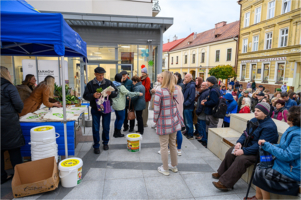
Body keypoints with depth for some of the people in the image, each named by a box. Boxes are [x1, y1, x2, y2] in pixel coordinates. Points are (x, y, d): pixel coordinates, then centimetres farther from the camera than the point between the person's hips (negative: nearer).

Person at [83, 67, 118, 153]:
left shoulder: (108, 82, -1)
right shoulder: (90, 84, -3)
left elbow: (116, 92, 0)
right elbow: (85, 96, -4)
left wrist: (111, 93, -22)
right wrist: (93, 95, -24)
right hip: (95, 109, -1)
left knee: (106, 127, 13)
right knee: (95, 129, 5)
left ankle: (105, 143, 34)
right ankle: (96, 146, 20)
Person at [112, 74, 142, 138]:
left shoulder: (113, 84, 6)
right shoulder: (121, 86, -20)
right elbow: (128, 93, -23)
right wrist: (138, 94, -16)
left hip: (115, 105, 9)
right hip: (120, 106, -9)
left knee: (118, 118, 19)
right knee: (121, 118, 5)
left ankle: (115, 132, 25)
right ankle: (117, 133, 12)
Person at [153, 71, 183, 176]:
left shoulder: (159, 92, -18)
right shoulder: (176, 90, -1)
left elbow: (156, 109, -14)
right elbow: (176, 104, 3)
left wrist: (155, 120, -1)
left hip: (164, 123, -6)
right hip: (174, 121, 6)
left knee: (164, 147, 9)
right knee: (173, 144, 20)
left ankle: (165, 169, 23)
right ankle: (174, 166, 36)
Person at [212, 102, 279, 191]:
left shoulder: (269, 127, -21)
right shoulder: (254, 120, 5)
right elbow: (245, 134, 12)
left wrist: (244, 151, -29)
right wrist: (239, 142, -9)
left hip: (259, 152, -9)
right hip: (248, 145, 9)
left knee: (241, 159, -28)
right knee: (230, 152, -5)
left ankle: (225, 183, -22)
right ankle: (222, 173, 12)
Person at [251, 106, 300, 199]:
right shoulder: (291, 130, 5)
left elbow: (287, 155, -27)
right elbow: (282, 146, 13)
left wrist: (267, 145, -20)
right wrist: (266, 144, -2)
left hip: (291, 172, -9)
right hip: (284, 165, 9)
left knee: (260, 174, -8)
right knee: (260, 167, 3)